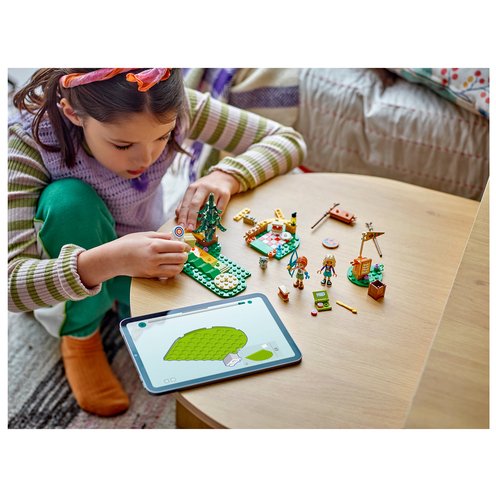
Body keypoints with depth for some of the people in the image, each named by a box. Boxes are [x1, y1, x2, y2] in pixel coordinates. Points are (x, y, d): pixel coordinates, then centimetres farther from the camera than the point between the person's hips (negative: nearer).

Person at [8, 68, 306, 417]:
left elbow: (289, 141, -16)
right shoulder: (31, 136, -32)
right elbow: (10, 281, -38)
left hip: (141, 246, 3)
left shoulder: (172, 107, -25)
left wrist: (227, 175, -36)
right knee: (68, 202, -35)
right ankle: (80, 334, -8)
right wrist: (104, 263, -55)